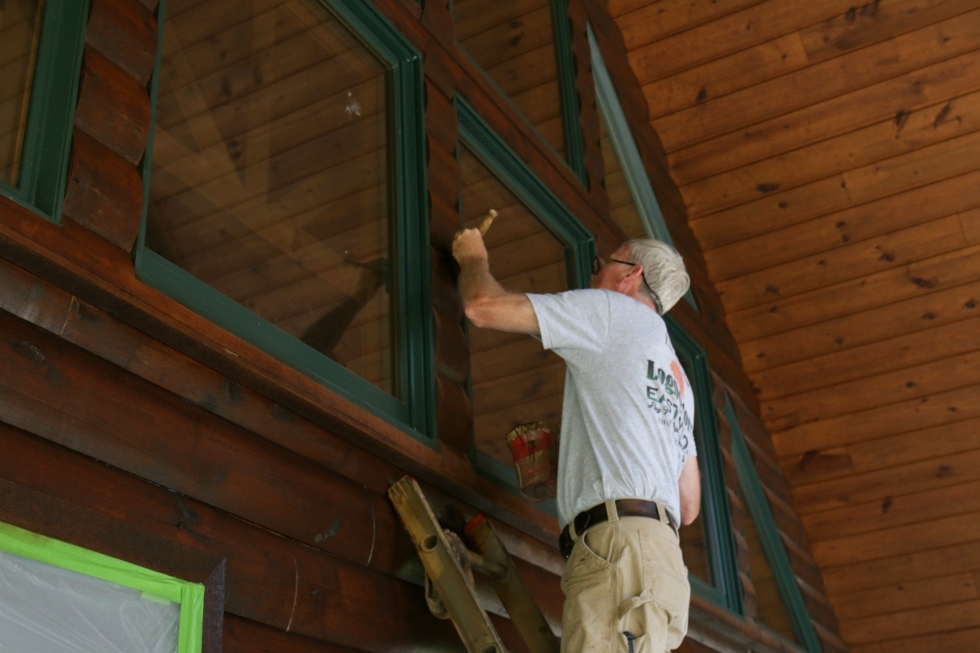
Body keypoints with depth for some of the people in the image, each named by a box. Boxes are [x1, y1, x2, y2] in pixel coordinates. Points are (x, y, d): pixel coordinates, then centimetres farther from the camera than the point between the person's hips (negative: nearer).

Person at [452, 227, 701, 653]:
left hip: (619, 552, -9)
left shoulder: (613, 310, 8)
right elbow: (689, 506, 27)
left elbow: (483, 307, 4)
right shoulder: (678, 379, 32)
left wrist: (474, 258, 26)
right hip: (659, 551, 9)